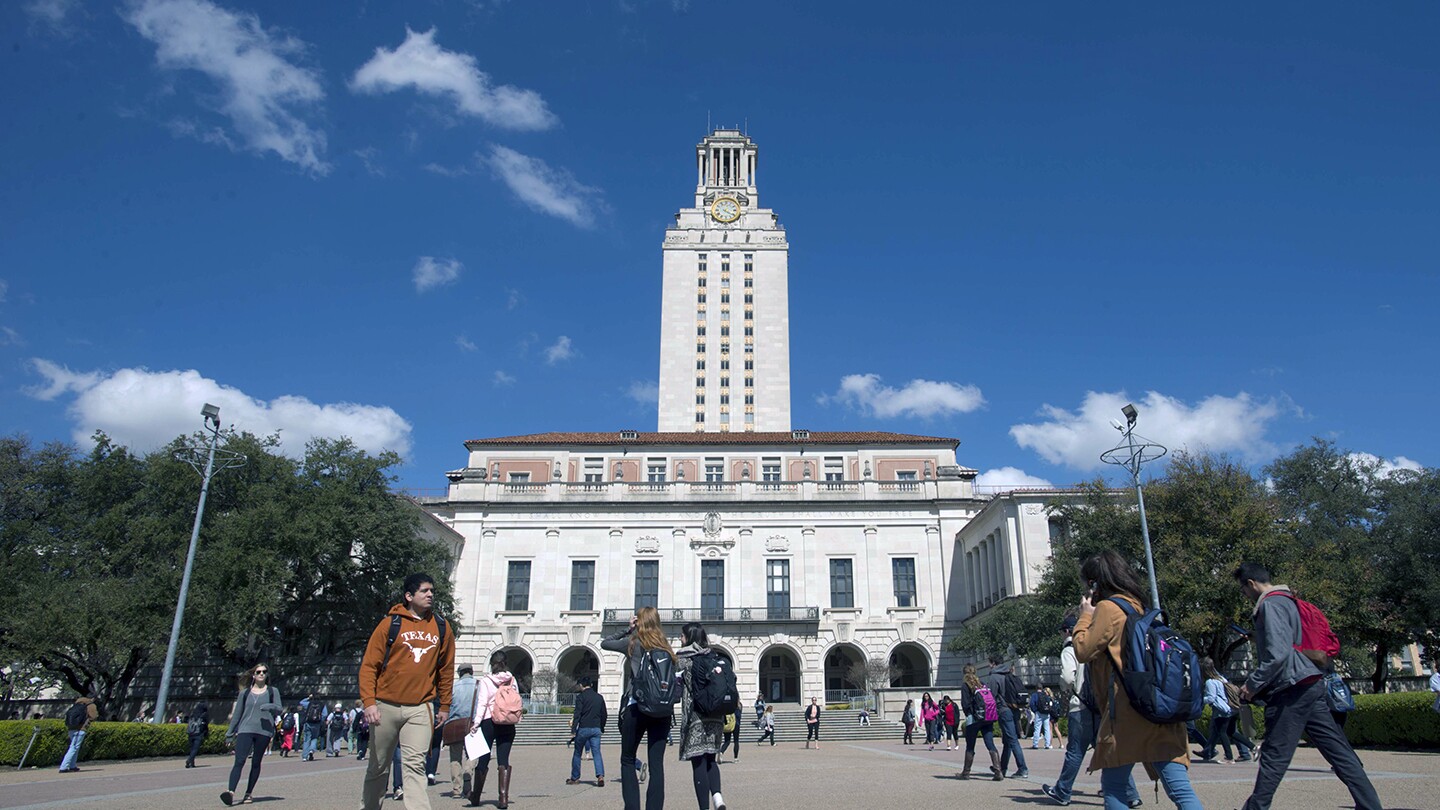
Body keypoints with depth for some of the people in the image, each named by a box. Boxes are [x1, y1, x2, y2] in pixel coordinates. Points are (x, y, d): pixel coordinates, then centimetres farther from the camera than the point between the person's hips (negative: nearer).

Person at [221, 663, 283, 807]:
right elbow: (237, 713, 19)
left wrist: (271, 706, -17)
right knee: (239, 761, -15)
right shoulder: (245, 693, 14)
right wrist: (230, 732, 19)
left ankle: (248, 793, 8)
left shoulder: (272, 691, 12)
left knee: (256, 763, 3)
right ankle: (231, 792, -27)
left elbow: (280, 709, 5)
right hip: (245, 730, 0)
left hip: (264, 730, 0)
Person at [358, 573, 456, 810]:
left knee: (415, 764, -10)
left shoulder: (441, 628, 5)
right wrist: (369, 702, -14)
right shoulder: (390, 624, -3)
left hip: (420, 708, 1)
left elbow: (446, 670, 13)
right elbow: (369, 665, -4)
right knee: (378, 765, 13)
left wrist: (444, 706, 11)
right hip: (386, 706, 0)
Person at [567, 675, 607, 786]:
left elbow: (577, 714, -13)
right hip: (596, 729, 4)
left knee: (577, 753, 11)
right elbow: (604, 714, 15)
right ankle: (600, 776, -17)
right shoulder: (599, 697, 10)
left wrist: (573, 729, -12)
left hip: (583, 728, -3)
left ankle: (574, 778, 19)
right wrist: (602, 728, 26)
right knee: (596, 753, 2)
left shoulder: (581, 697, -5)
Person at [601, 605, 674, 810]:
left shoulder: (633, 643, 0)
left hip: (636, 708, -3)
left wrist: (628, 629, 15)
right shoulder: (665, 648, 10)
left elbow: (604, 643, 14)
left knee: (628, 761, 12)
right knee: (656, 764, 3)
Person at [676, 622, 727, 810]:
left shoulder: (683, 659, -3)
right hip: (716, 717, 5)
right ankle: (717, 795, -5)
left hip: (695, 717, -5)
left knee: (698, 763, 0)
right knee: (710, 760, 17)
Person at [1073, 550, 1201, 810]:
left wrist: (1085, 616, 7)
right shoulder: (1136, 606, 20)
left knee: (1113, 787, 5)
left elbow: (1083, 651, -6)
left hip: (1127, 712, -8)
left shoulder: (1108, 607, -5)